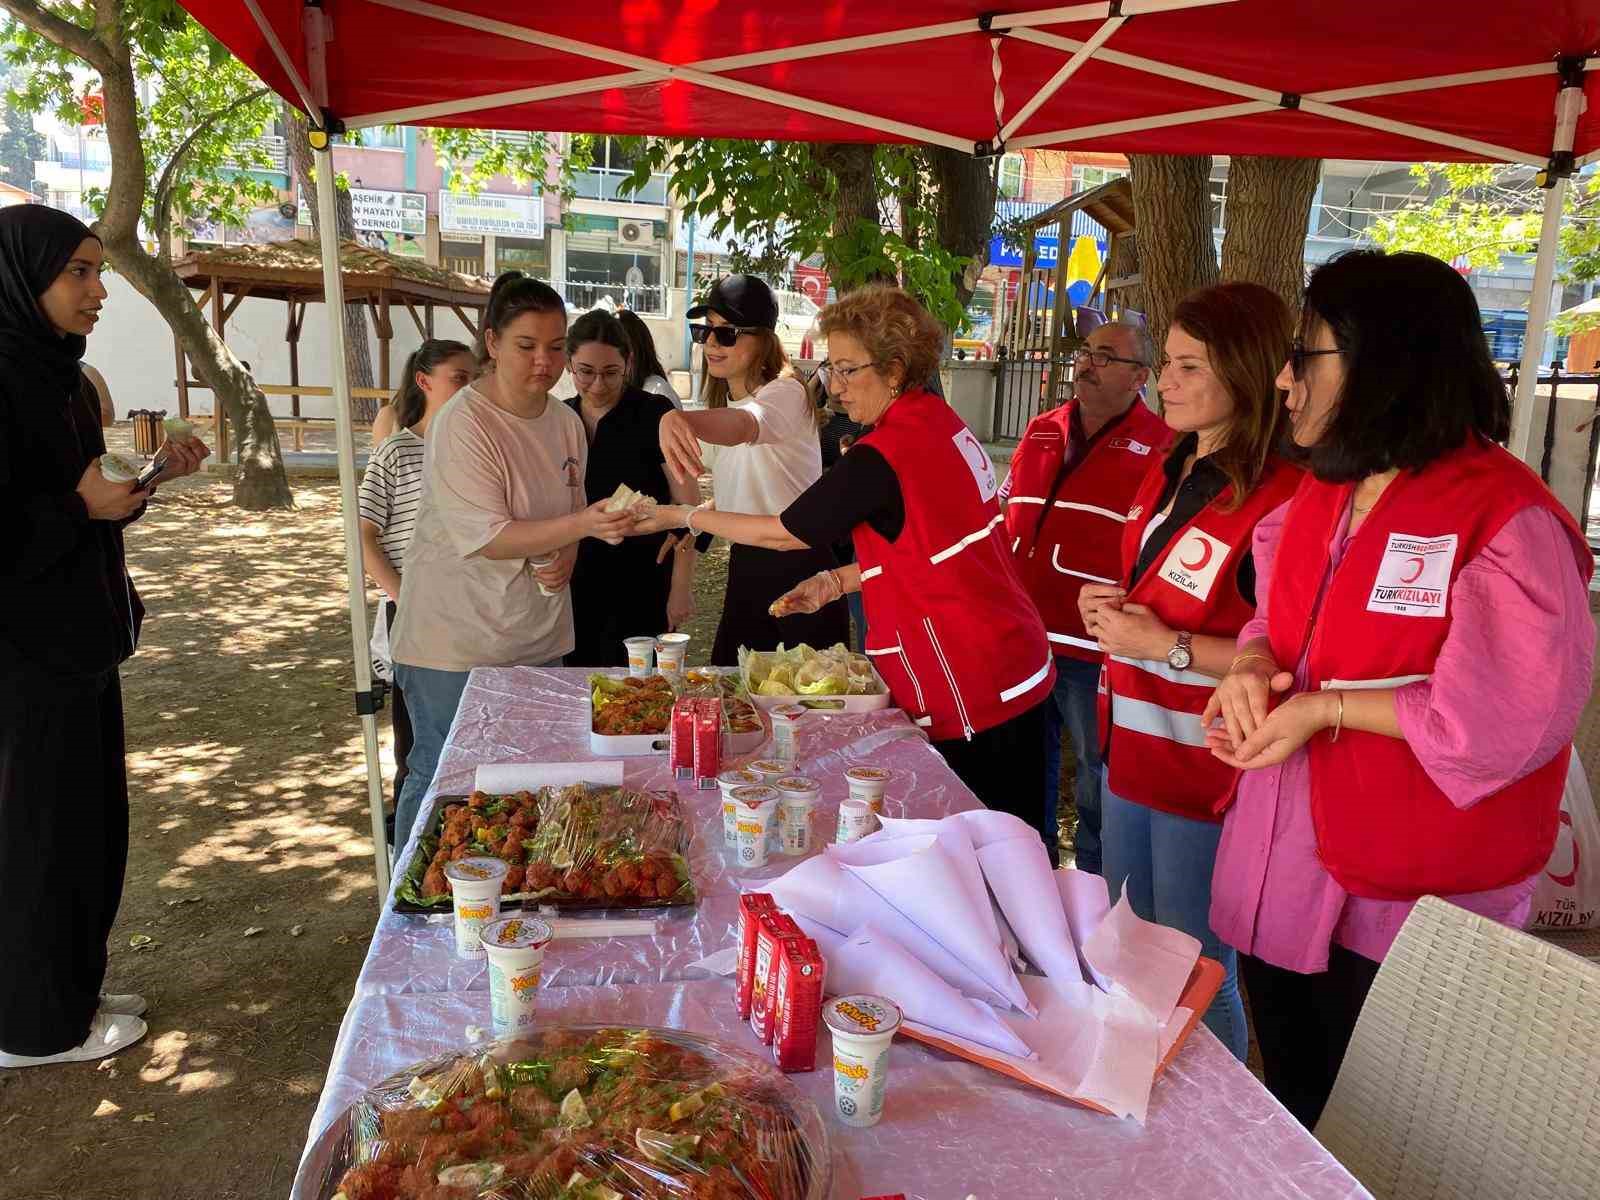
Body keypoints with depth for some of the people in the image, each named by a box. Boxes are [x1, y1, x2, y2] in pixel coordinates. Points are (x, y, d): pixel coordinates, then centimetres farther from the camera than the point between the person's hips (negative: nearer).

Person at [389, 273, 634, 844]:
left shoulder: (565, 420, 6)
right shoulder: (462, 423, -16)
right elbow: (486, 537, -22)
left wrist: (565, 556, -5)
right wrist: (581, 525, -32)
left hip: (539, 638, 6)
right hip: (456, 644, -6)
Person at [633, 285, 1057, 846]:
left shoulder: (881, 457, -20)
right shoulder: (941, 421, 7)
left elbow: (783, 533, -9)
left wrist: (682, 516, 2)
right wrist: (836, 582, 9)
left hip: (970, 693, -9)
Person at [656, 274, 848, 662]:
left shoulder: (785, 393, -16)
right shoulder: (722, 400, 12)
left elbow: (742, 425, -41)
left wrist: (681, 419, -59)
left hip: (798, 567, -8)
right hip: (746, 567, 8)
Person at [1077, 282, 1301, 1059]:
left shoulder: (1276, 500, -22)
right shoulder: (1170, 472, 8)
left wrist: (1167, 646, -23)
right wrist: (1106, 605, 3)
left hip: (1204, 776, -9)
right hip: (1132, 754, 9)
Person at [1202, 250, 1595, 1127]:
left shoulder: (1506, 519, -19)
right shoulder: (1321, 497, 6)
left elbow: (1510, 717, -23)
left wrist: (1326, 707, -21)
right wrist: (1252, 669, -7)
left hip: (1403, 904, -7)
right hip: (1279, 878, 7)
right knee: (1288, 1126, 25)